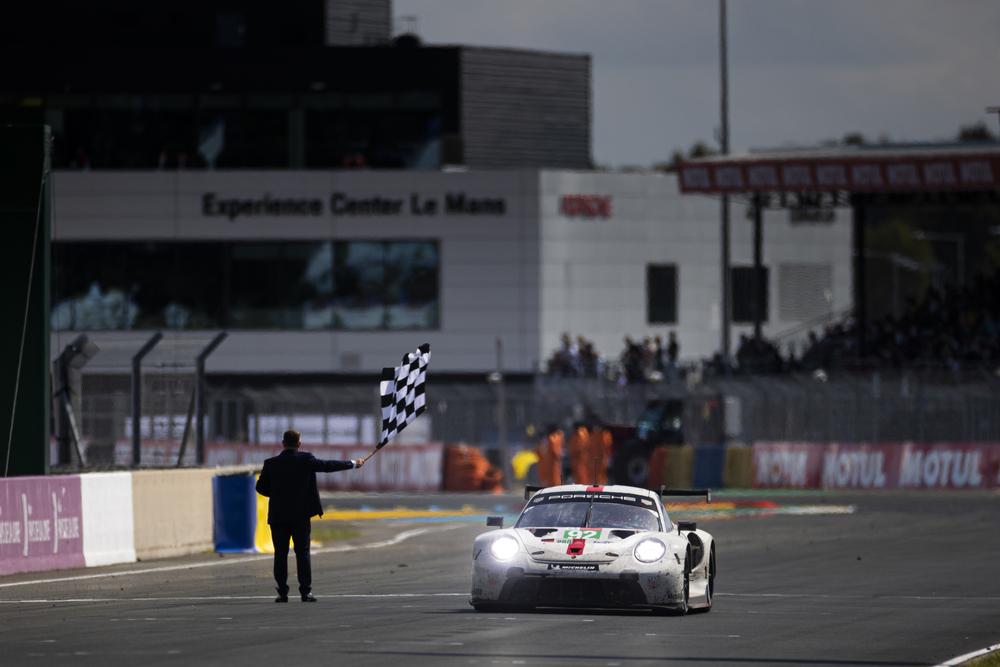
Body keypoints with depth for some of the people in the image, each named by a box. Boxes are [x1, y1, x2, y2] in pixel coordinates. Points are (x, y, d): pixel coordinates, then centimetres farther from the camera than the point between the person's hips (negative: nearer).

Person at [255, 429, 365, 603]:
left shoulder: (271, 464, -3)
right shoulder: (306, 460, -6)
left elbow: (261, 487, 3)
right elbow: (328, 466, 3)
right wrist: (353, 464, 16)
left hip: (278, 517, 1)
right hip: (301, 515, -1)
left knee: (280, 554, 5)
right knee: (302, 553, 2)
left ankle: (282, 592, 2)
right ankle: (306, 591, -3)